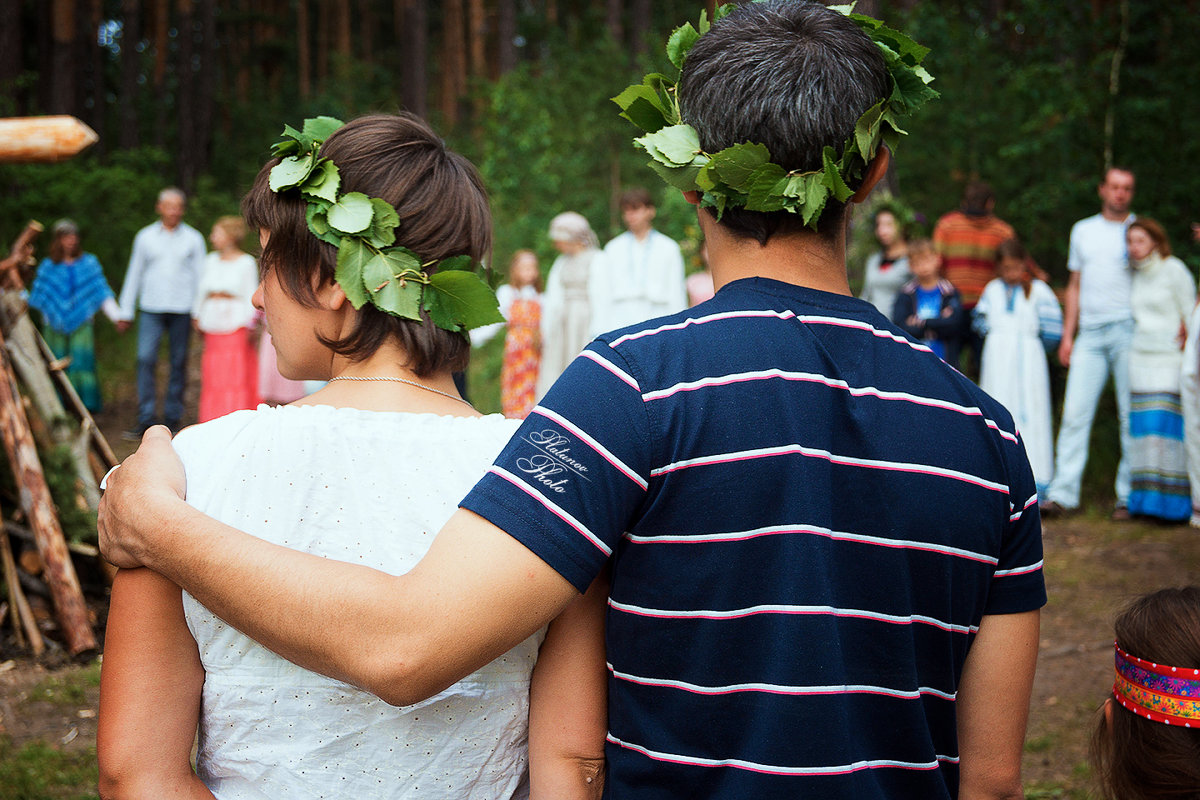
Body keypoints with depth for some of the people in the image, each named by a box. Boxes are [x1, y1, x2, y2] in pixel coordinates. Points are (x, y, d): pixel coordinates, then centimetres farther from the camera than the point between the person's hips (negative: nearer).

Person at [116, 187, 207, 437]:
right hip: (151, 307, 0)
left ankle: (173, 419, 11)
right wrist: (126, 311, 12)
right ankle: (146, 420, -10)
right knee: (146, 358, -12)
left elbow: (200, 276, 7)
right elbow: (134, 274, 14)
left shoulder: (193, 238, 8)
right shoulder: (145, 236, 11)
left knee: (179, 362, 2)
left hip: (182, 309, 0)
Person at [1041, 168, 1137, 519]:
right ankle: (1063, 493, -2)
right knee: (1075, 411, -4)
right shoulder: (1082, 230, 18)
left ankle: (1129, 496, 5)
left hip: (1129, 329, -2)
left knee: (1132, 416, -2)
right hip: (1090, 333, 3)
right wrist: (1067, 335, 14)